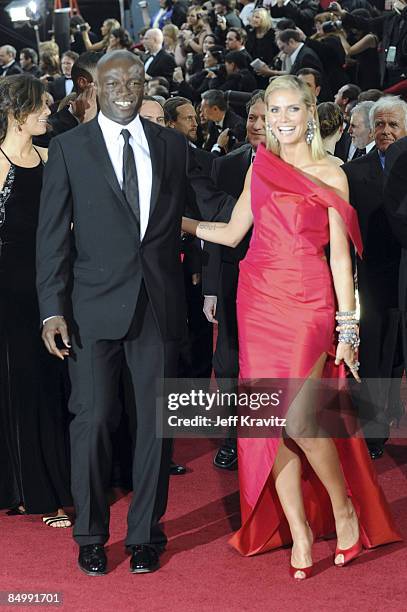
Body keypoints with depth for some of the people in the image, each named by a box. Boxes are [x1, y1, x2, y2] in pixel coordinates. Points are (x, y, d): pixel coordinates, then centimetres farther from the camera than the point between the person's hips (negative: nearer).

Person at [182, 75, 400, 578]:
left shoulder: (330, 174, 0)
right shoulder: (260, 170, 12)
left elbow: (340, 257, -1)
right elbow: (232, 233, 19)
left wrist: (347, 328, -4)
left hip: (308, 304, -4)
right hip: (259, 304, 5)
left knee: (299, 419, -15)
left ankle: (345, 507, 9)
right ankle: (298, 531, 11)